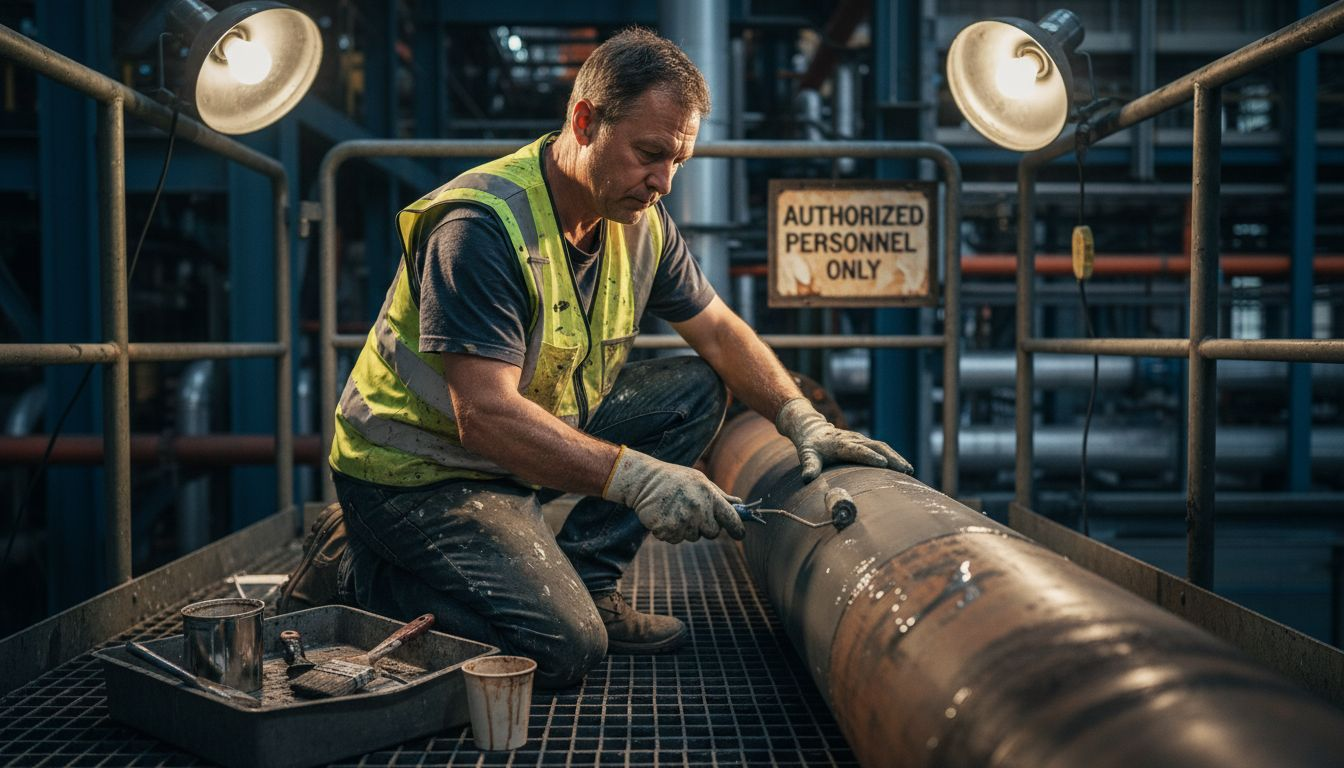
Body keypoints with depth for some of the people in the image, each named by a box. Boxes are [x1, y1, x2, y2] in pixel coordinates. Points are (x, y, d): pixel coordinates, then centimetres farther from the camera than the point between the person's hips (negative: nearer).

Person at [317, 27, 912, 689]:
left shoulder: (641, 223, -2)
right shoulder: (481, 226, -28)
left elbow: (720, 333, 9)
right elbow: (487, 416, -34)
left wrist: (804, 422, -6)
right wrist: (636, 477, -41)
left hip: (538, 436, 8)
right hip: (419, 473, -8)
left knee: (697, 388, -1)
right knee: (564, 646, -22)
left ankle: (585, 583, -1)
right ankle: (371, 578, 1)